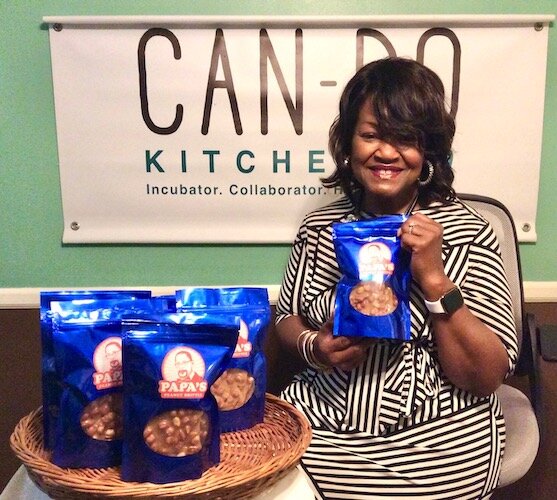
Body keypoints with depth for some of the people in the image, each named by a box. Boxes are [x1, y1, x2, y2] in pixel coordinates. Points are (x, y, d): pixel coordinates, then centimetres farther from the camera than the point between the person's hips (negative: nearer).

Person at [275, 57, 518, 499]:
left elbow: (487, 377, -10)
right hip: (320, 415, 4)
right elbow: (287, 318, 11)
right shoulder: (321, 227, 1)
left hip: (436, 439, -4)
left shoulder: (466, 233, -8)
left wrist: (435, 279, -22)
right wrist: (314, 347, -11)